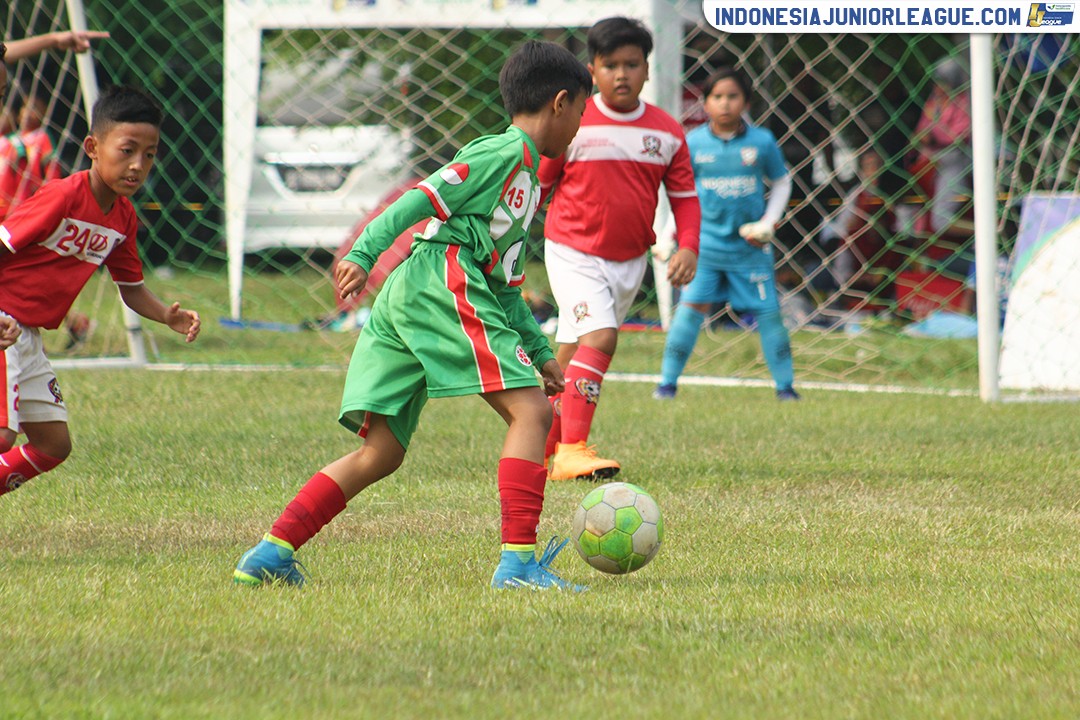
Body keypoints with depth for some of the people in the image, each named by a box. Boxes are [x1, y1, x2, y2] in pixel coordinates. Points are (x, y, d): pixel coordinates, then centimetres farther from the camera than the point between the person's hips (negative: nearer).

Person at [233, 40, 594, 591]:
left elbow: (504, 283, 32)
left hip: (402, 298, 10)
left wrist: (540, 352, 28)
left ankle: (270, 554, -1)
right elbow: (423, 199, -10)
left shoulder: (526, 177, 30)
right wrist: (364, 254, -19)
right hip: (444, 282, -10)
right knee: (531, 412, -13)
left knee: (381, 452, 5)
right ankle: (519, 562, -23)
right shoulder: (505, 154, 0)